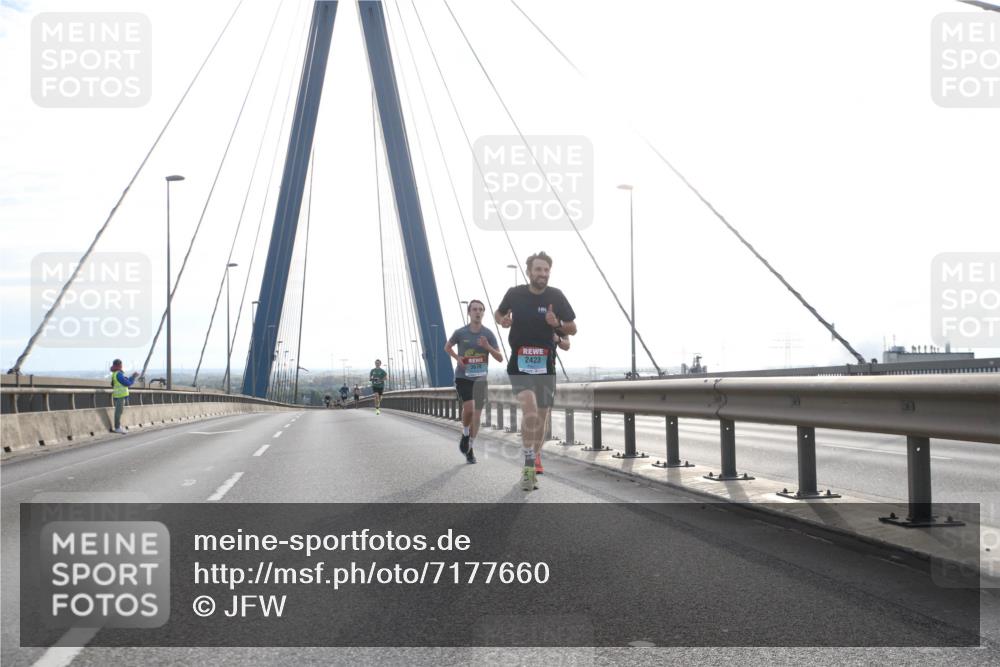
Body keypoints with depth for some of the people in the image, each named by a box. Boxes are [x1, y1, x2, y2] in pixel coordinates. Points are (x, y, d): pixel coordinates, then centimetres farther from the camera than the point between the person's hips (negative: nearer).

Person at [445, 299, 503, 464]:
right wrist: (457, 358, -5)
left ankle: (470, 448, 19)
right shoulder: (460, 333, -4)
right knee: (469, 407, -21)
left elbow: (500, 358, -4)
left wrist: (487, 346, -22)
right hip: (463, 377, -2)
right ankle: (465, 434, 8)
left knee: (476, 414, 3)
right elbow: (447, 347, 14)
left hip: (480, 378, 2)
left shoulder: (489, 334, -2)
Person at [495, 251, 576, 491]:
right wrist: (502, 320, -9)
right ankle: (529, 465, -8)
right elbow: (498, 313, 15)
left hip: (545, 366, 2)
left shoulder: (556, 296, -4)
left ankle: (531, 469, 27)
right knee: (530, 413, -23)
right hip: (519, 365, -2)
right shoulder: (515, 294, -5)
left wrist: (558, 324, -18)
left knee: (541, 420, 9)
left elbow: (573, 329, 3)